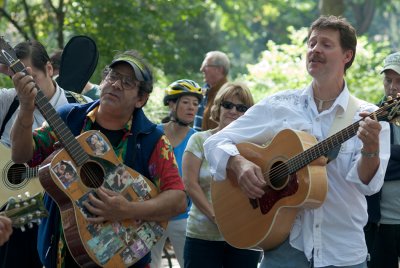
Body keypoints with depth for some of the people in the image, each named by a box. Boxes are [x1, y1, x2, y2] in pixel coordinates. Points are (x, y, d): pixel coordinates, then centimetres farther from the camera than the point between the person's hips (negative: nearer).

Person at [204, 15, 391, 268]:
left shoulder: (368, 117, -1)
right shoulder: (279, 105, 4)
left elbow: (368, 183, -12)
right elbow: (216, 142, 4)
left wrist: (370, 150, -32)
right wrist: (240, 164, -17)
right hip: (286, 244, 1)